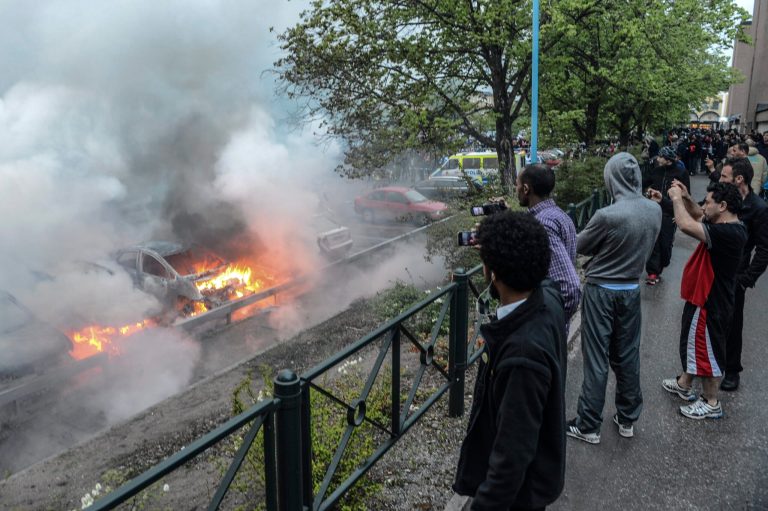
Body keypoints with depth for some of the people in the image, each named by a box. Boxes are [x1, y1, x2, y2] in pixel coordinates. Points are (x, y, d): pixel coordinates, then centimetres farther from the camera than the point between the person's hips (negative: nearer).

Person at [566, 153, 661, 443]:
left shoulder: (607, 216, -24)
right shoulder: (655, 211, -5)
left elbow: (580, 247, -9)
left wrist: (600, 242, 9)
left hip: (601, 291, -5)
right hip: (632, 289, 5)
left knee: (596, 360, 3)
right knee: (628, 356, 16)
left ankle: (588, 426, 14)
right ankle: (627, 419, 30)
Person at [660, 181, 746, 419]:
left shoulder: (729, 233, -30)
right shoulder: (726, 226, 1)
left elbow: (686, 225, -39)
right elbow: (698, 217, 18)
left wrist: (676, 199, -22)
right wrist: (686, 199, -1)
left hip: (710, 303, -10)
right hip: (702, 297, 10)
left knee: (707, 350, 5)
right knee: (693, 343, 24)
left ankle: (711, 403, 21)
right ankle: (685, 384, 43)